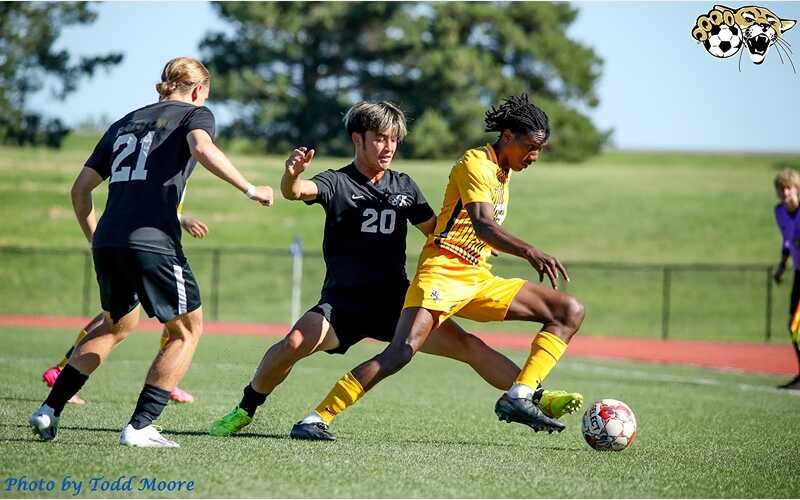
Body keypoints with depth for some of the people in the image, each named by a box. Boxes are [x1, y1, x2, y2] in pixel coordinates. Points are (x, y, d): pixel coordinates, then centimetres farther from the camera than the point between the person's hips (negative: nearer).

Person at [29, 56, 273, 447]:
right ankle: (139, 427, 0)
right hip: (152, 240, -7)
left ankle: (49, 410, 19)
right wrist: (250, 189, -11)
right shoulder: (194, 114, 8)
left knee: (118, 325, 27)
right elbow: (202, 149, -17)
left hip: (107, 241, 7)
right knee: (187, 330, 10)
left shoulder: (125, 123, 25)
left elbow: (80, 188, 24)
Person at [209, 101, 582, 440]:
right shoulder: (338, 183, -2)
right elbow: (296, 191, -23)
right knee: (295, 343, -28)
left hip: (396, 302, 4)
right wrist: (292, 175, -48)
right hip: (343, 301, -4)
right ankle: (245, 410, -6)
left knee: (467, 345, -8)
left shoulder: (404, 186, 12)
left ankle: (538, 400, -3)